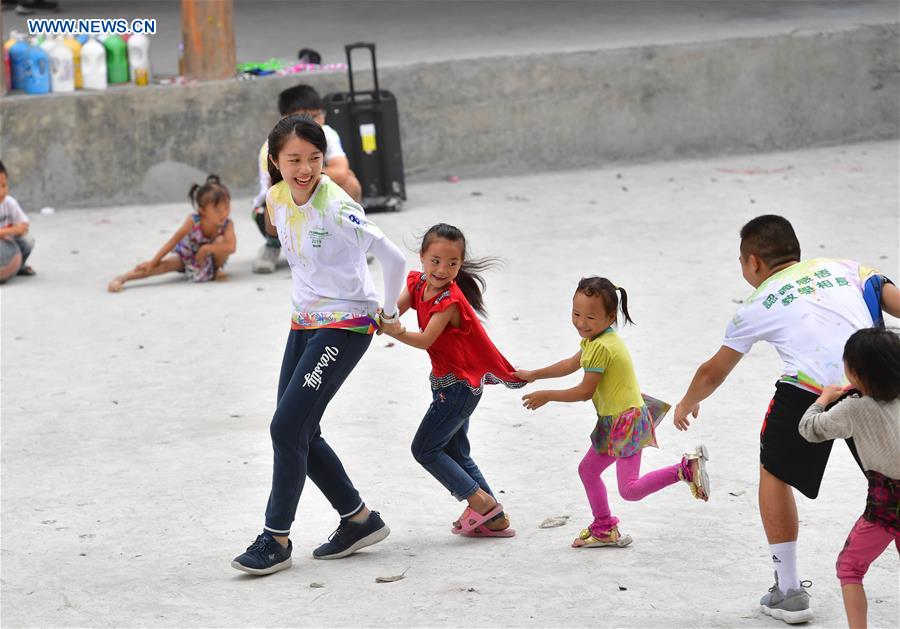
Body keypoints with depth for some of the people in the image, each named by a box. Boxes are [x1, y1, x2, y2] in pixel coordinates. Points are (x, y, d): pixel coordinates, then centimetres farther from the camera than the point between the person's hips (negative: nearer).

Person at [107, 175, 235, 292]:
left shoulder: (227, 225, -30)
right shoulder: (193, 220, -30)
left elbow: (231, 247, -47)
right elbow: (173, 241, -23)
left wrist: (205, 248, -43)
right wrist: (152, 262, -24)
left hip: (208, 257, 0)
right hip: (186, 255, 0)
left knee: (221, 241, -31)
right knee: (166, 264, -26)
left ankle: (216, 269, -6)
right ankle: (121, 278, -32)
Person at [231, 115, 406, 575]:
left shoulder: (336, 206, -23)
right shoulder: (277, 197, 0)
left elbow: (393, 257, -25)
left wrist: (389, 311, -11)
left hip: (346, 325, -8)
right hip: (304, 323, 8)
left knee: (287, 428, -12)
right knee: (300, 433, 8)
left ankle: (276, 539, -1)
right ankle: (360, 519, 23)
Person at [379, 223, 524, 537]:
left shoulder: (450, 300, -23)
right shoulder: (418, 282, 1)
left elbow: (426, 340, -29)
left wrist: (397, 333, -45)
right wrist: (384, 317, -32)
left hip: (458, 386, -9)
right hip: (450, 383, 9)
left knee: (424, 449, -4)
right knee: (456, 452, 15)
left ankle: (481, 502, 0)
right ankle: (494, 519, 18)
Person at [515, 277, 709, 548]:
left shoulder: (600, 347, -23)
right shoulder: (596, 338, 8)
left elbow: (585, 391, -17)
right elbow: (572, 363, 26)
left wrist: (546, 396, -7)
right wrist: (534, 375, 31)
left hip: (627, 421, -10)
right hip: (614, 423, 10)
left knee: (630, 490, -15)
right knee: (587, 469, 20)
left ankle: (686, 468, -14)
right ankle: (604, 529, 31)